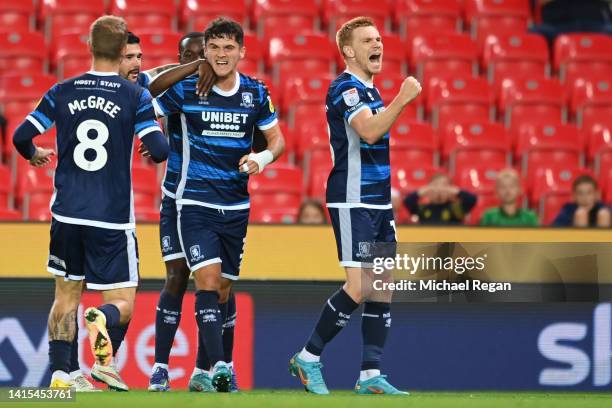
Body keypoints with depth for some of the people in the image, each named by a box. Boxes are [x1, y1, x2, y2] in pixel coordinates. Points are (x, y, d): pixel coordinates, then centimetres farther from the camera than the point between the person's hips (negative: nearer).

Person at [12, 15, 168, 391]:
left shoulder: (63, 92, 2)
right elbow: (159, 150, -12)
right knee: (122, 305, 3)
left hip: (67, 215, 3)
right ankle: (102, 320, -32)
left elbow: (22, 136, 2)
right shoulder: (135, 97, -5)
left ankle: (60, 372, 6)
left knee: (67, 296, 17)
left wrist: (35, 155, 25)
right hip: (113, 219, -3)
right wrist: (157, 147, 12)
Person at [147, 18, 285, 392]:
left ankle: (220, 368, 23)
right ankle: (218, 365, -24)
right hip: (195, 203, -4)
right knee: (208, 280, -18)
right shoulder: (186, 88, -7)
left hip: (236, 206, 4)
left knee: (223, 290, 11)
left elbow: (277, 139, 9)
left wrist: (263, 157, -9)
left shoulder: (256, 93, 2)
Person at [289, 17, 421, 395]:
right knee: (359, 287, -14)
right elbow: (368, 131, -27)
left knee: (383, 286, 4)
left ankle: (371, 375, 5)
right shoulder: (345, 88, -12)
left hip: (378, 201, 9)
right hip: (353, 203, -9)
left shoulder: (369, 90, 18)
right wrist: (403, 99, -28)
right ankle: (308, 358, -1)